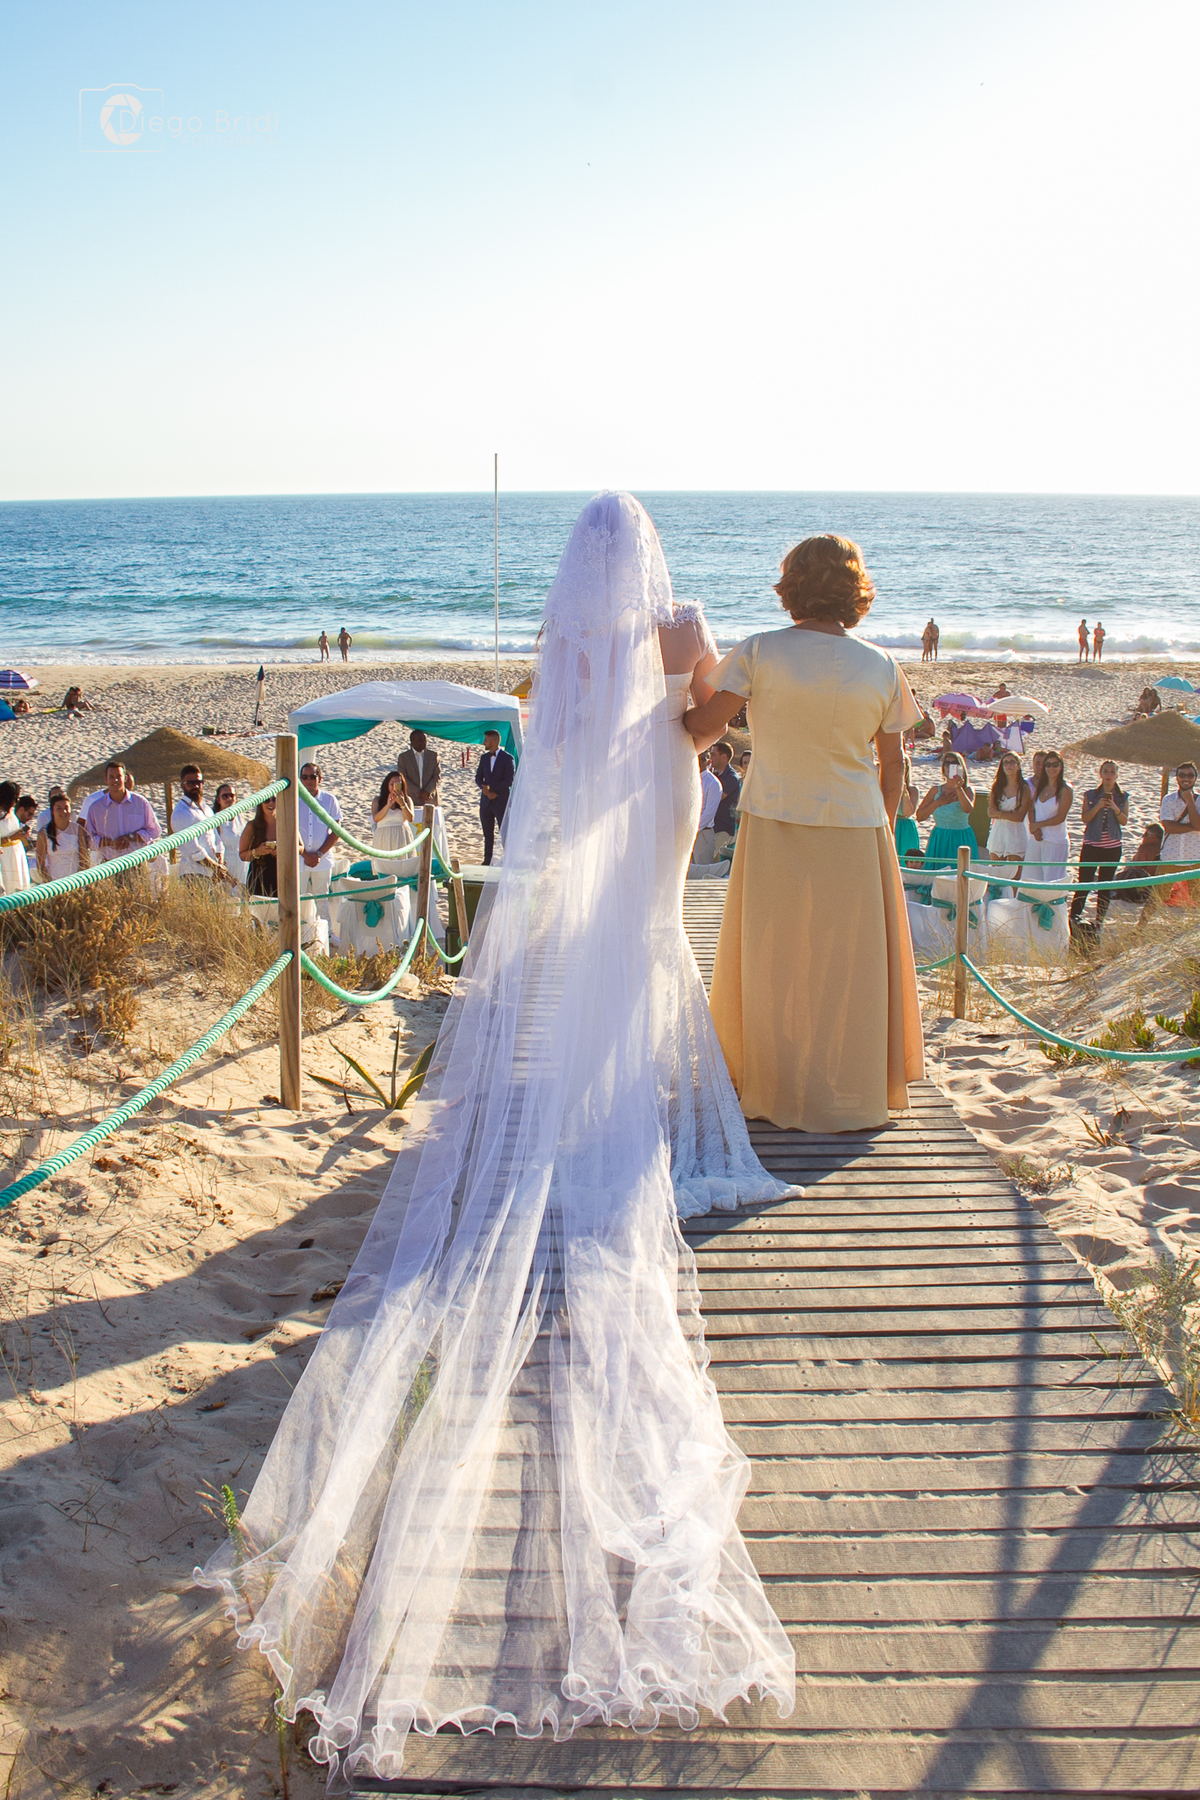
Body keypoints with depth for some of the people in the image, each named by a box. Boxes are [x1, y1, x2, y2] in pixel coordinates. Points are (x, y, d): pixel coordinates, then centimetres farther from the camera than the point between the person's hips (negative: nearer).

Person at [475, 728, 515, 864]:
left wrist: (490, 787, -15)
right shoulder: (484, 757, 11)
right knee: (487, 834, 9)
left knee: (505, 833, -3)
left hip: (501, 802, -5)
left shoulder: (507, 759, -7)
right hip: (486, 801, 5)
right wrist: (485, 789, -8)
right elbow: (478, 778, 12)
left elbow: (509, 781, -13)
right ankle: (487, 860, 15)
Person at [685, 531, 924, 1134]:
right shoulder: (880, 666, -3)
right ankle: (857, 1093, 24)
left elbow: (706, 723, -13)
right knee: (852, 966, 13)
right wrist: (884, 825, 16)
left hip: (775, 827, -1)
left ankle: (770, 1088, 24)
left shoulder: (759, 652, -9)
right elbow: (893, 761, 3)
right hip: (856, 828, 1)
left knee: (771, 961, 14)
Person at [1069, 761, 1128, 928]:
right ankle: (1073, 919, -3)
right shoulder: (1091, 795, 3)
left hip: (1112, 846, 2)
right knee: (1083, 885, -6)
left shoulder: (1122, 797, 6)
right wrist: (1098, 806, -20)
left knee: (1105, 886, 6)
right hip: (1091, 845, -1)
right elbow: (1085, 818, -5)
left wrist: (1115, 809, -19)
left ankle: (1099, 922, 13)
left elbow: (1124, 821, -2)